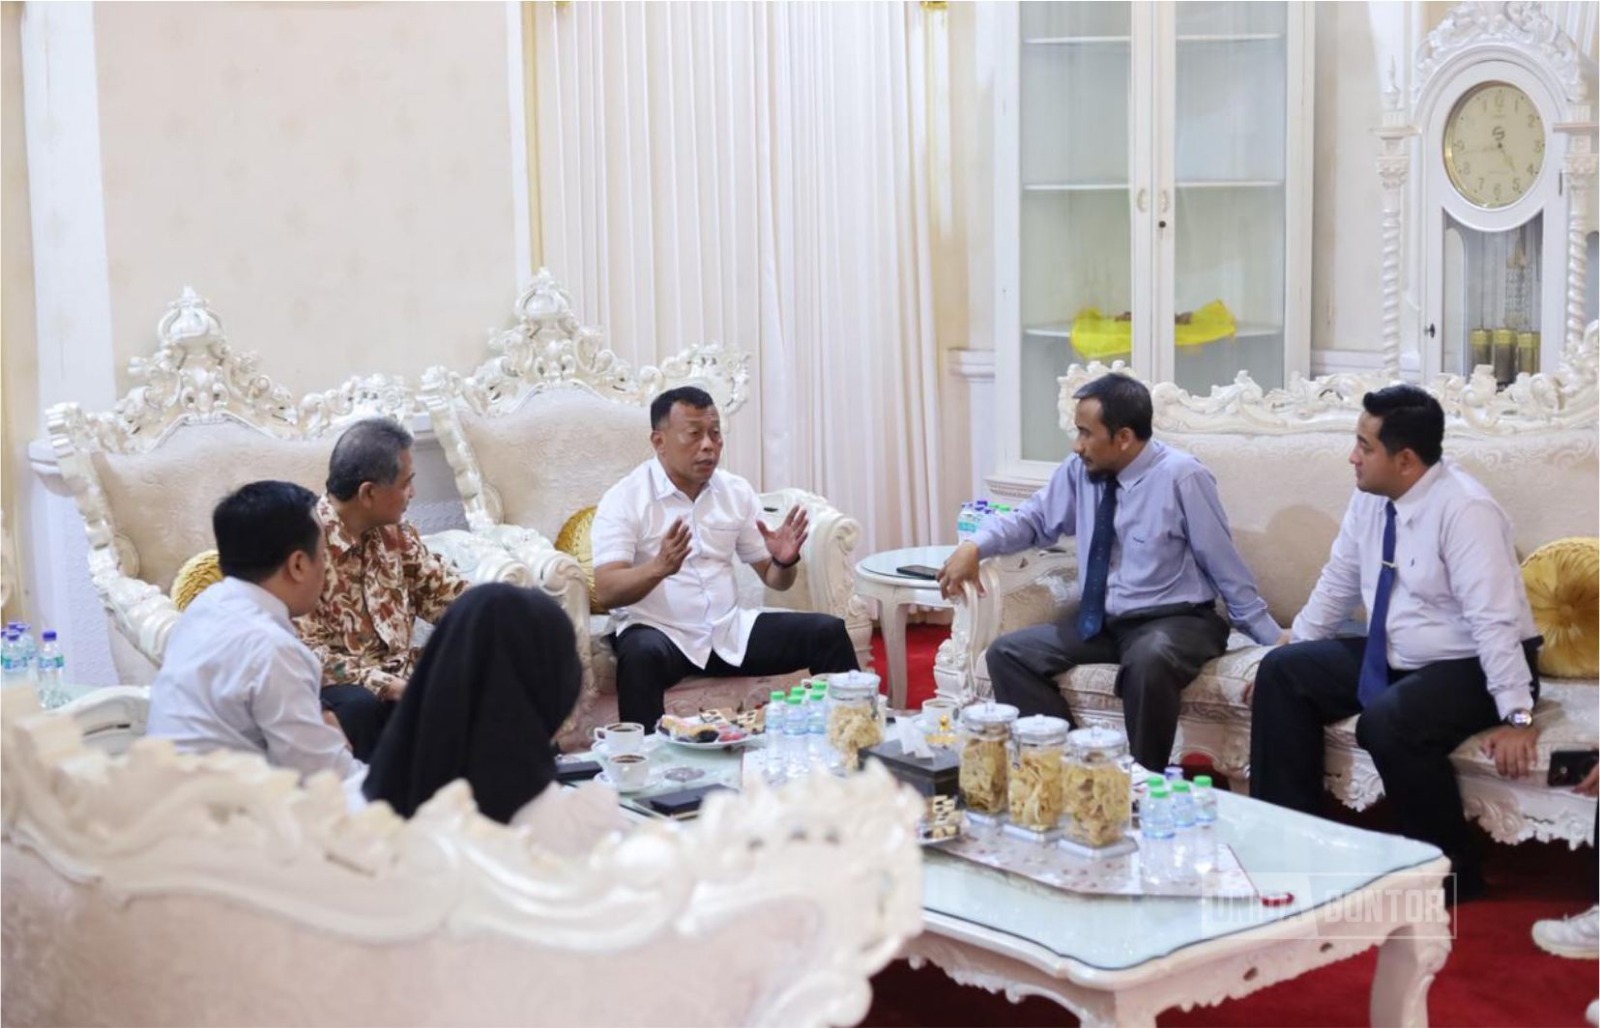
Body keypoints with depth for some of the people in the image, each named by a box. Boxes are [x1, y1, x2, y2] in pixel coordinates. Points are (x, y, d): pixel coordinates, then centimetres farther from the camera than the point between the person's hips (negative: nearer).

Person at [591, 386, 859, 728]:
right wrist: (659, 567, -38)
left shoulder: (737, 491, 8)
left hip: (730, 630, 5)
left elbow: (773, 579, 12)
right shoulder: (624, 500, -8)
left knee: (828, 632, -9)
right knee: (642, 654, -38)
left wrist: (785, 560, -13)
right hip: (660, 632, -5)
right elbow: (606, 591, -19)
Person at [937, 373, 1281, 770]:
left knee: (1148, 661, -39)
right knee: (1007, 654, -6)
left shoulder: (1181, 477, -15)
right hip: (1100, 621, 6)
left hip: (1174, 621, -6)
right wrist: (975, 546, -6)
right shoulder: (1080, 470, -1)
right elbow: (1035, 516, 13)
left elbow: (1225, 566, -9)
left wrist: (1272, 639, -5)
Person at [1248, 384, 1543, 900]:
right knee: (1281, 672, -2)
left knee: (1387, 723, -33)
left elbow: (1496, 618, -28)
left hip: (1468, 667, -8)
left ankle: (1453, 870, -11)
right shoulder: (1370, 499, -1)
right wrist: (1293, 659, 9)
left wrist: (1517, 717, -30)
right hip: (1391, 657, 8)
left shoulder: (1464, 509, -24)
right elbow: (1337, 583, 10)